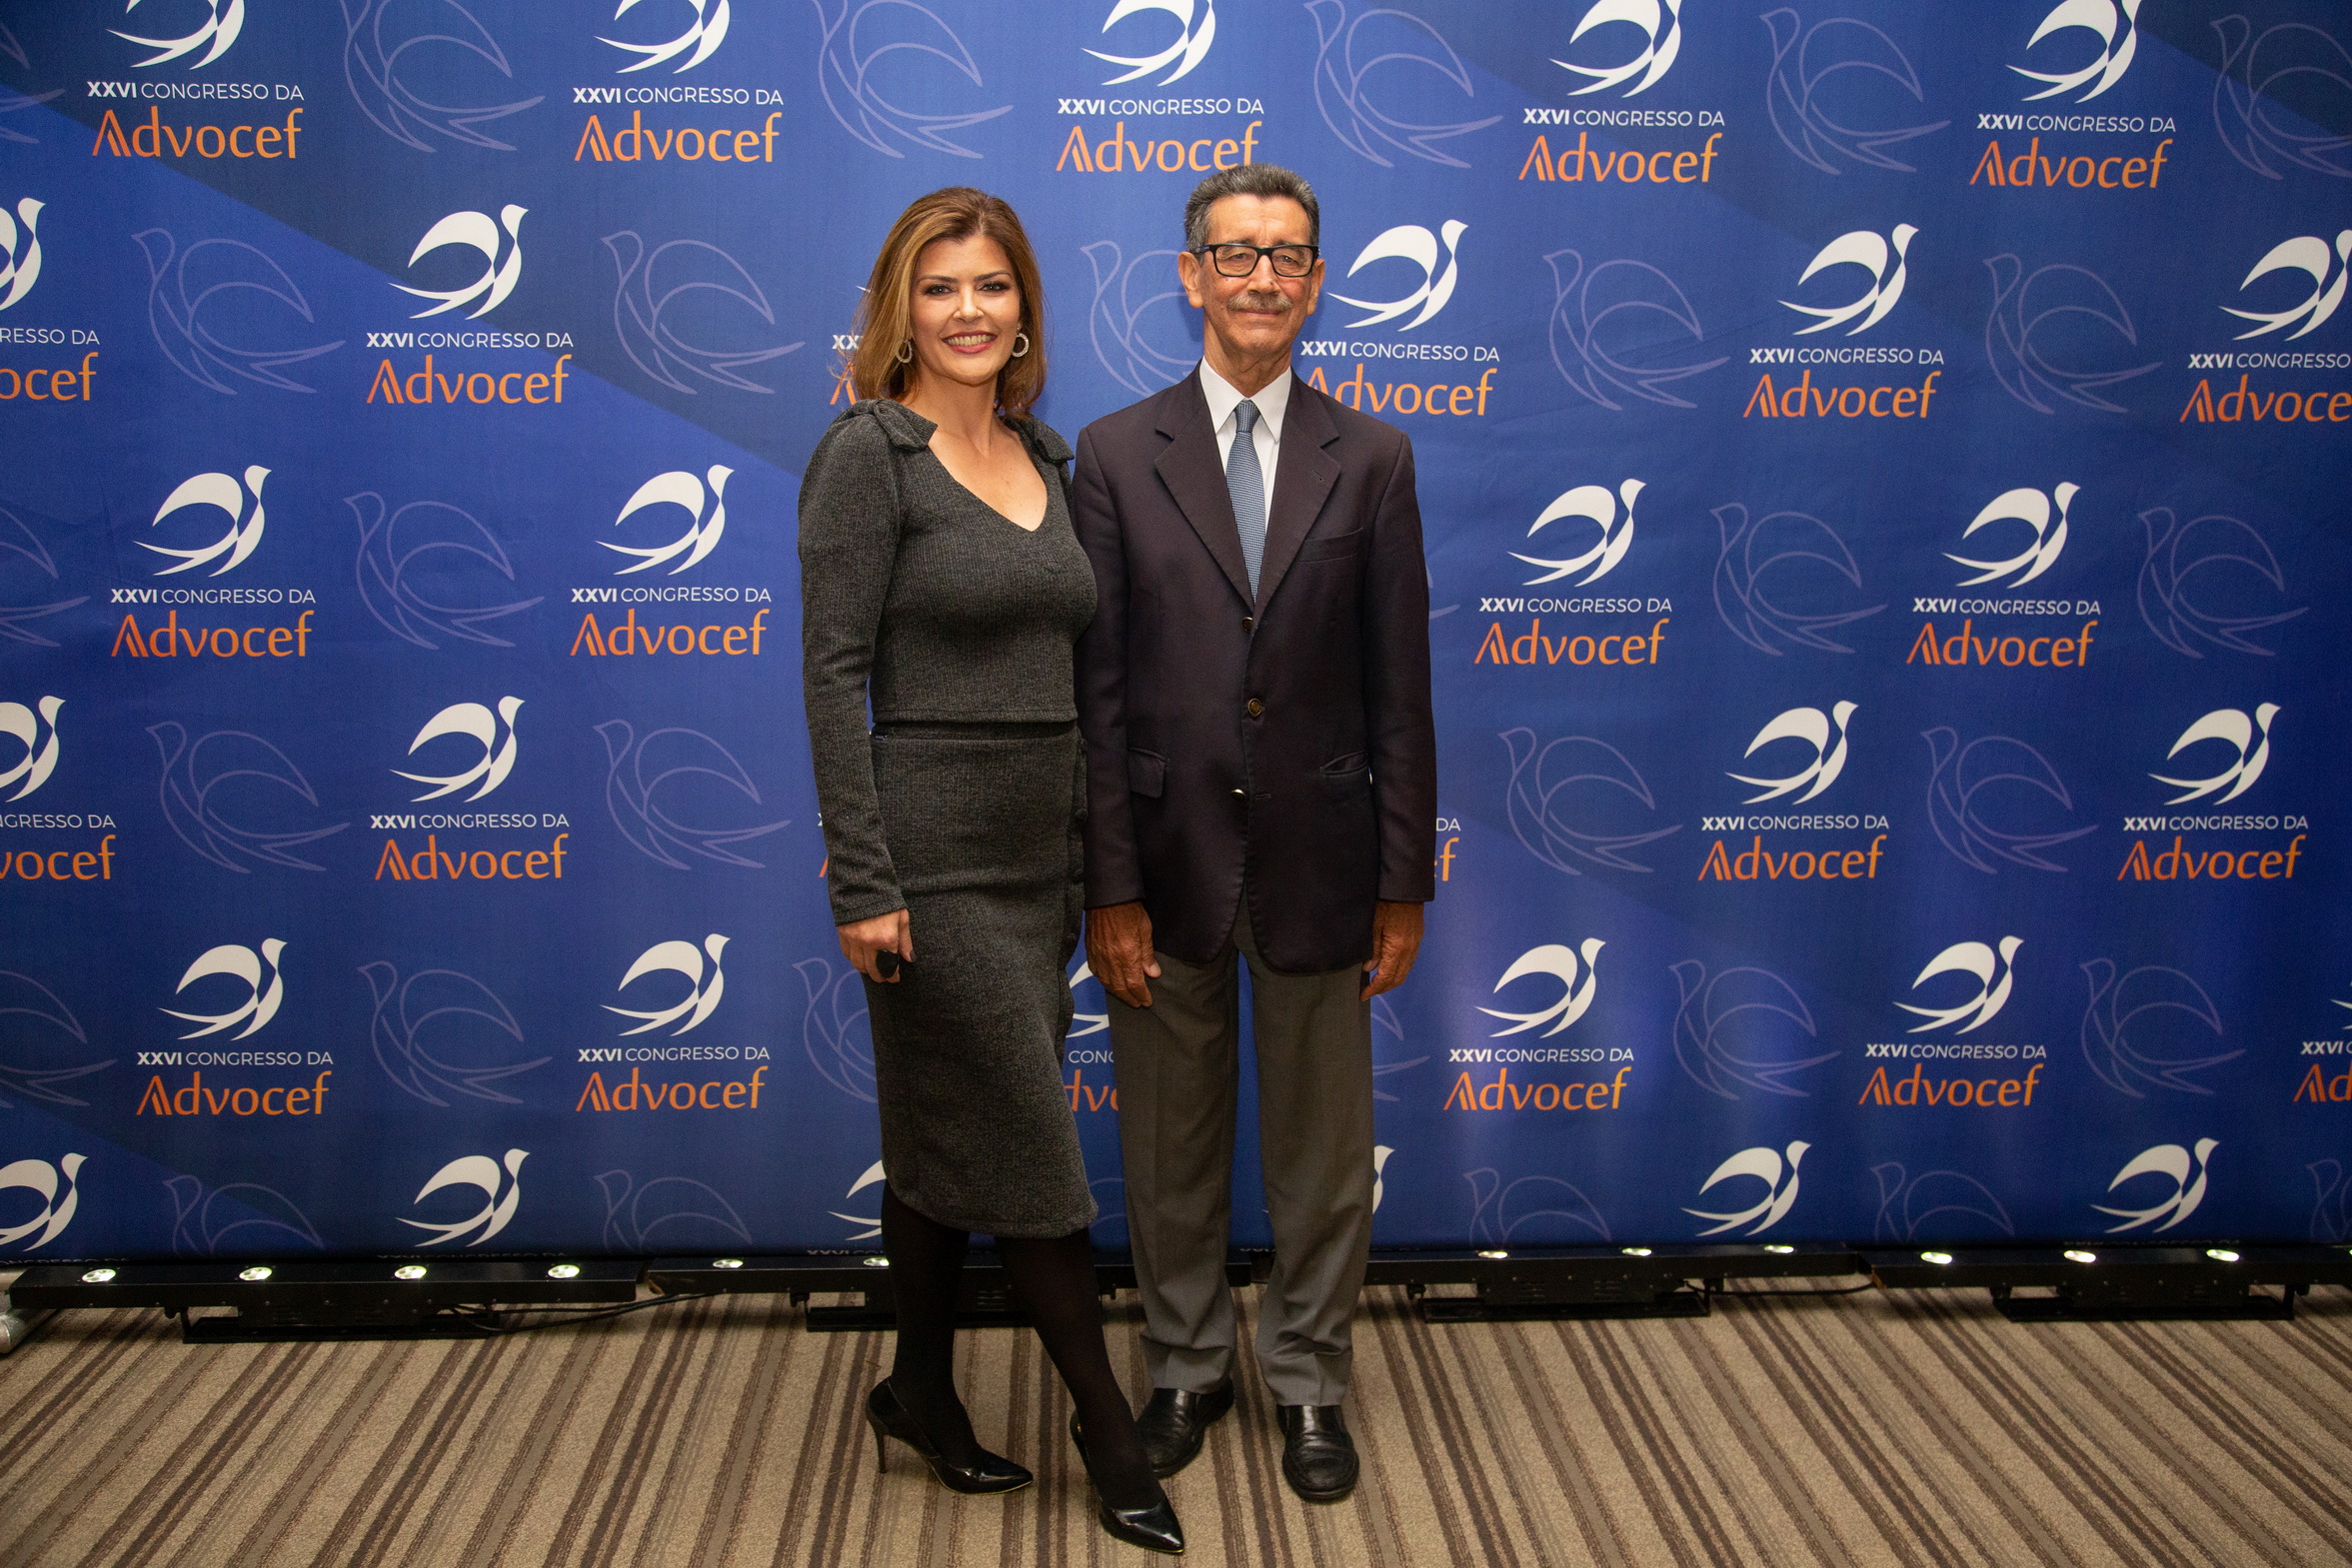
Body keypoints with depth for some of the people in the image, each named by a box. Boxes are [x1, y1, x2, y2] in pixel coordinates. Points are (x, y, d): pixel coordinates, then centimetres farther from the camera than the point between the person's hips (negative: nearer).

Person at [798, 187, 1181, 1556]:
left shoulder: (1048, 461, 11)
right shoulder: (868, 452, -9)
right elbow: (835, 673, -14)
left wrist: (1090, 857, 15)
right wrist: (862, 880, -18)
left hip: (1039, 850, 7)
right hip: (935, 852, -7)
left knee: (949, 1138, 17)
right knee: (1031, 1146, 1)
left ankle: (923, 1392, 32)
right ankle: (1110, 1428, 17)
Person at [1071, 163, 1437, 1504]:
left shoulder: (1372, 459, 2)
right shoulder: (1117, 454, -1)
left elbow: (1400, 686, 1)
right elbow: (1097, 689, -4)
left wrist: (1404, 881, -1)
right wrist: (1109, 887, -8)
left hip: (1317, 863, 1)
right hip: (1168, 858, 0)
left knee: (1324, 1151, 13)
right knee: (1172, 1146, 14)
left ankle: (1310, 1382, 32)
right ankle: (1189, 1367, 35)